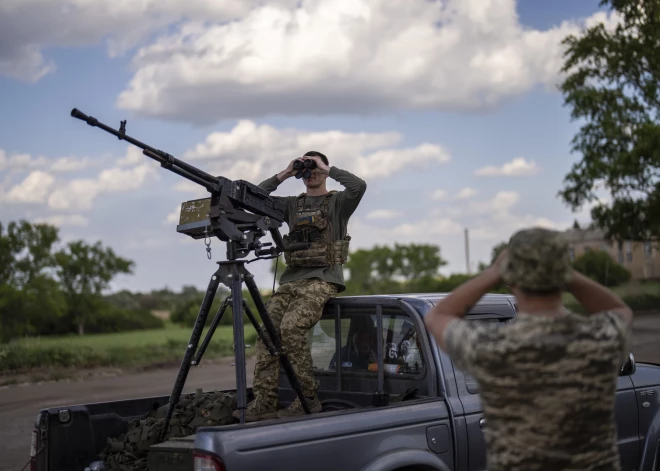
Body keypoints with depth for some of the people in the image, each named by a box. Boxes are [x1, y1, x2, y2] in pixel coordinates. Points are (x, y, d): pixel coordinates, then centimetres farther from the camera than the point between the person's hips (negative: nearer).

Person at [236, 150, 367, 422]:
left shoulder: (338, 202, 7)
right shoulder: (292, 204, 21)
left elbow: (359, 186, -13)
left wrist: (327, 169, -5)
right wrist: (283, 175, 7)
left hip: (323, 279, -5)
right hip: (292, 279, 6)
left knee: (291, 328, -28)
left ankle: (308, 400, -19)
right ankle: (264, 401, -18)